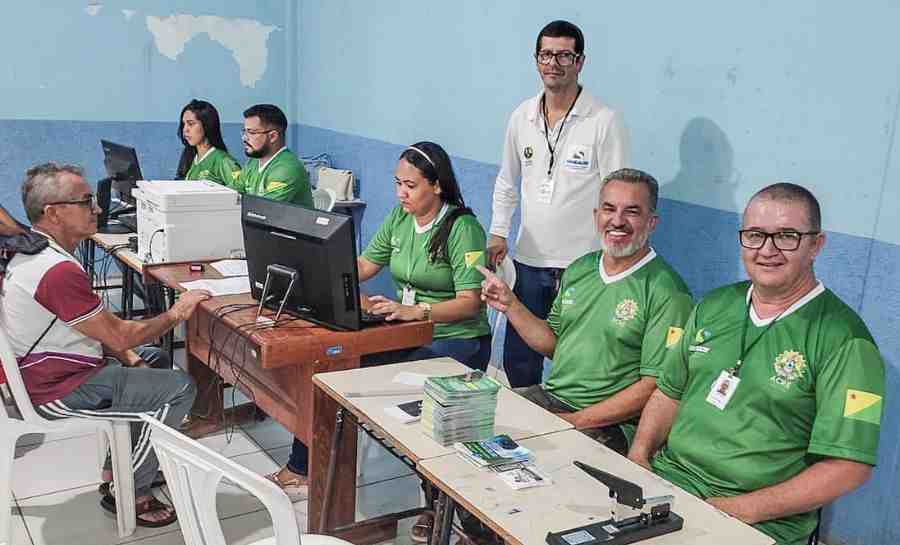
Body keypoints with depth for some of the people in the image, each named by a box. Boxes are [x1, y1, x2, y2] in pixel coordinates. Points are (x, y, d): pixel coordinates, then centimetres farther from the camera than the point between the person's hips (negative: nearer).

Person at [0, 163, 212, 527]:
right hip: (59, 391, -11)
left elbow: (94, 325, 11)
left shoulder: (32, 250, 5)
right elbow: (120, 336, -21)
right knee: (179, 389, -10)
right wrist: (176, 314, -8)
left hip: (46, 370, 11)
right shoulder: (58, 271, -29)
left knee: (156, 360, 22)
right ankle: (128, 493, 4)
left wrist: (124, 354, 1)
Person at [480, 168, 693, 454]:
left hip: (608, 424, -7)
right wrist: (510, 305, 5)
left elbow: (655, 385, -16)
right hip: (550, 396, 7)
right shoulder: (578, 269, 11)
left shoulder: (666, 291, -13)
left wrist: (576, 420, -18)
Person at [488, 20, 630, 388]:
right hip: (528, 261, 5)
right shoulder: (521, 117, 6)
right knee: (517, 359, 15)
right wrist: (498, 233, 9)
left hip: (581, 265, -5)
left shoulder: (605, 122, -9)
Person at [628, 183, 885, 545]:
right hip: (668, 474, 5)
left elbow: (848, 467, -11)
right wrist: (638, 455, 2)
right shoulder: (713, 307, 11)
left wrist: (742, 509, -16)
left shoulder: (842, 339, -8)